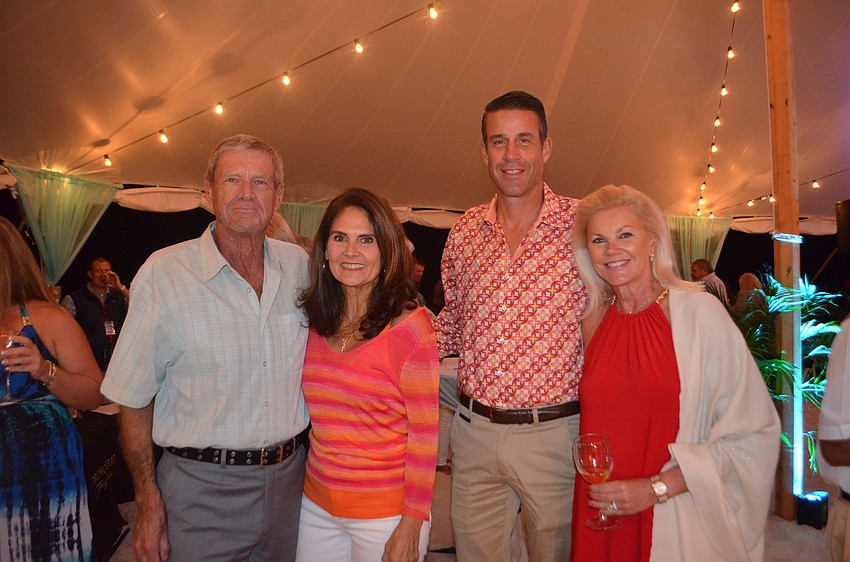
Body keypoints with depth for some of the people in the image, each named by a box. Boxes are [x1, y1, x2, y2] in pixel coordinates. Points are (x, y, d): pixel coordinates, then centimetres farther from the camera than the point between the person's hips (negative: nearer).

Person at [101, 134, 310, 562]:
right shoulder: (164, 273, -12)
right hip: (201, 488, -3)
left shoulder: (302, 267, -1)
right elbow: (134, 399, -7)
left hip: (290, 478, 4)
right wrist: (149, 506, -7)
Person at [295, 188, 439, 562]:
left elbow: (424, 434, -13)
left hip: (385, 515, -5)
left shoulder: (410, 326, -15)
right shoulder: (315, 323, 1)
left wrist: (411, 528, -13)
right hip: (316, 506, 5)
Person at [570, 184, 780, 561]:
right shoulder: (592, 322, 1)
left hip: (681, 526, -3)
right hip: (602, 513, 3)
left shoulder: (699, 312, -11)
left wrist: (657, 488, -16)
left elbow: (753, 434, -12)